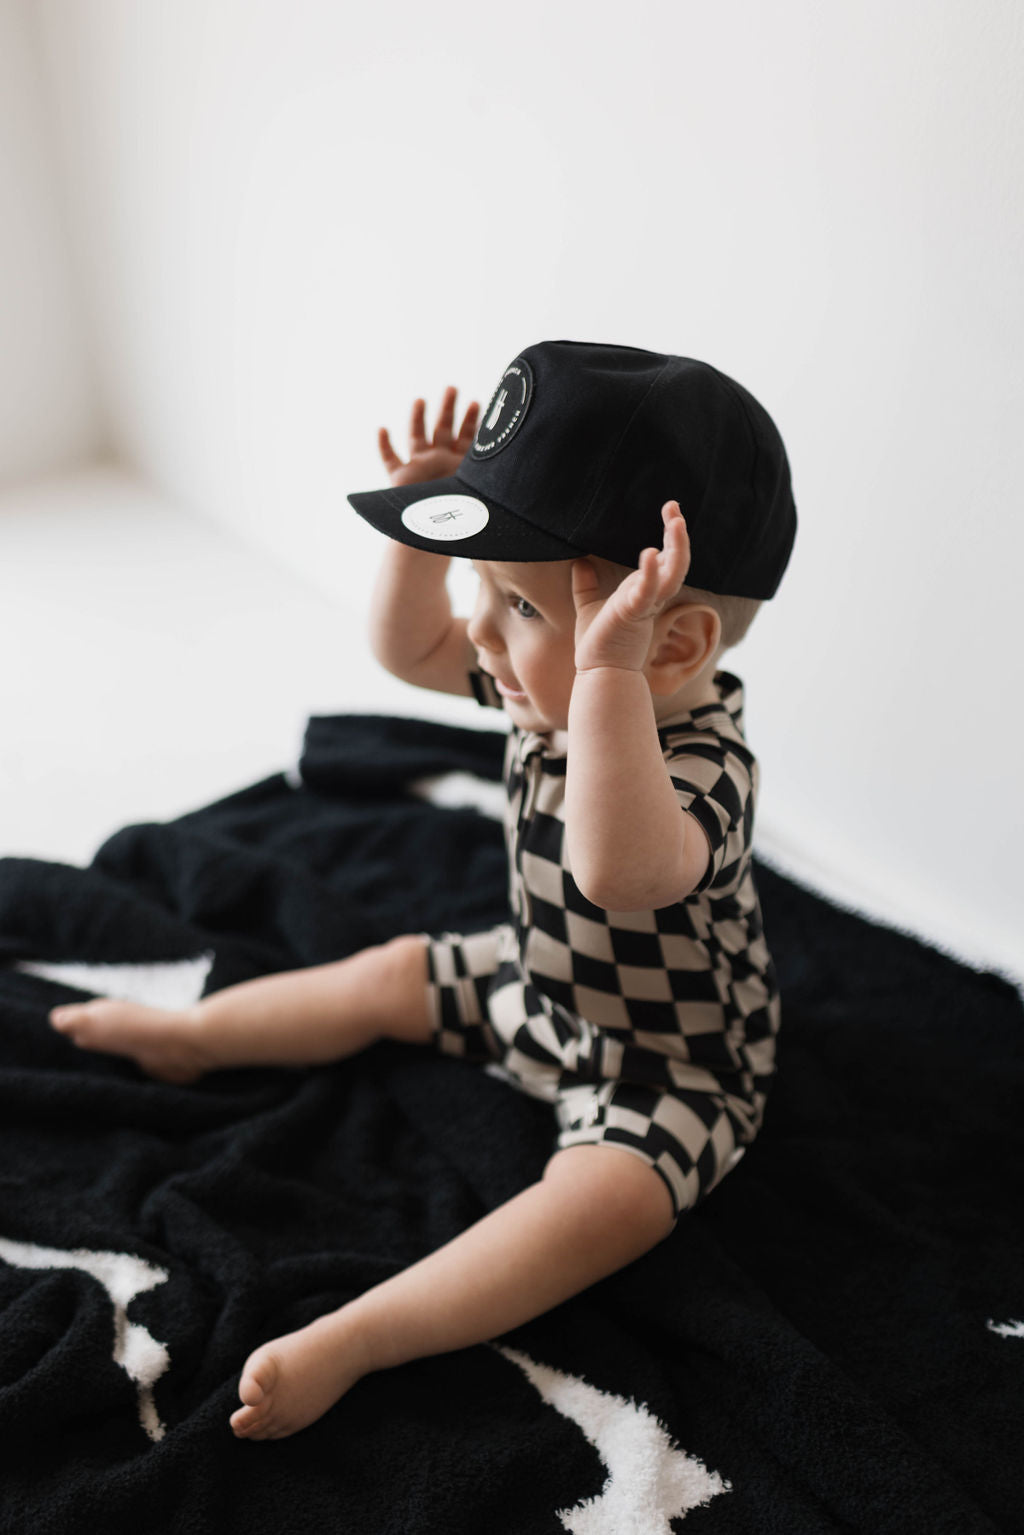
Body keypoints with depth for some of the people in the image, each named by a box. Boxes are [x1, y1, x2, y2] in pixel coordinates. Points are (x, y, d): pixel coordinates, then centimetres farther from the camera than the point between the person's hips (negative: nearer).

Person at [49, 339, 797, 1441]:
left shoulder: (704, 765, -38)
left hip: (669, 1061, -7)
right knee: (388, 975, 14)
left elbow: (616, 872, -60)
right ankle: (189, 1035, 32)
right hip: (536, 984, 8)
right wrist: (426, 525, -15)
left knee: (612, 1192, -32)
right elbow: (409, 648, 0)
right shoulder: (550, 680, -13)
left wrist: (611, 673, -64)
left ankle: (352, 1338, -34)